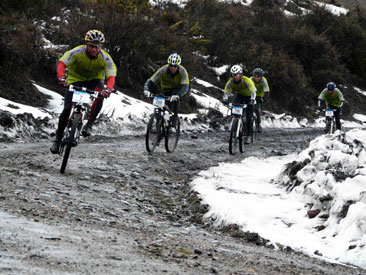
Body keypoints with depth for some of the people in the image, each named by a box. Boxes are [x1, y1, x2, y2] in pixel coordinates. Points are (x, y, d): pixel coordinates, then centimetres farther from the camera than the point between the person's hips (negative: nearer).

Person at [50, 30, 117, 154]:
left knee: (100, 95, -33)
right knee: (67, 109, -12)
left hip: (94, 80, 1)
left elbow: (111, 76, -30)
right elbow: (62, 63, -30)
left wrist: (108, 89, -52)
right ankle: (58, 138, 6)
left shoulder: (105, 58, -23)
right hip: (75, 79, -1)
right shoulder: (77, 52, -26)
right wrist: (61, 77, -49)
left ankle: (89, 124, -17)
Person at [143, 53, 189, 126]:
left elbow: (185, 86, -40)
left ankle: (173, 122, -27)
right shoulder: (163, 70, -25)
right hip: (166, 91, 2)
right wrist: (146, 90, -48)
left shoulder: (182, 71, -28)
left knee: (175, 98, -34)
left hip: (178, 89, -2)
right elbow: (151, 81, -28)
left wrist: (177, 95, -58)